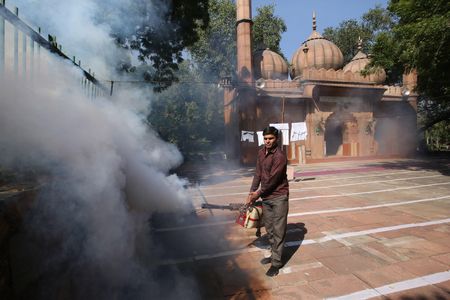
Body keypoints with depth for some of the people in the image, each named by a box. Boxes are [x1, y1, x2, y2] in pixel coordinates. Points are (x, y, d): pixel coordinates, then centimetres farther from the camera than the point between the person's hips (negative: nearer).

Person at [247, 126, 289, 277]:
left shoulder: (280, 156, -18)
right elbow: (258, 173, 6)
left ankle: (277, 262, 13)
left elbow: (272, 180, -18)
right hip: (266, 197, 7)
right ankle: (274, 255, 33)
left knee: (278, 230, 2)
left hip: (279, 197, -7)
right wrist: (252, 193, -1)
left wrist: (258, 194, -10)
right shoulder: (261, 152, 5)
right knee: (269, 228, 16)